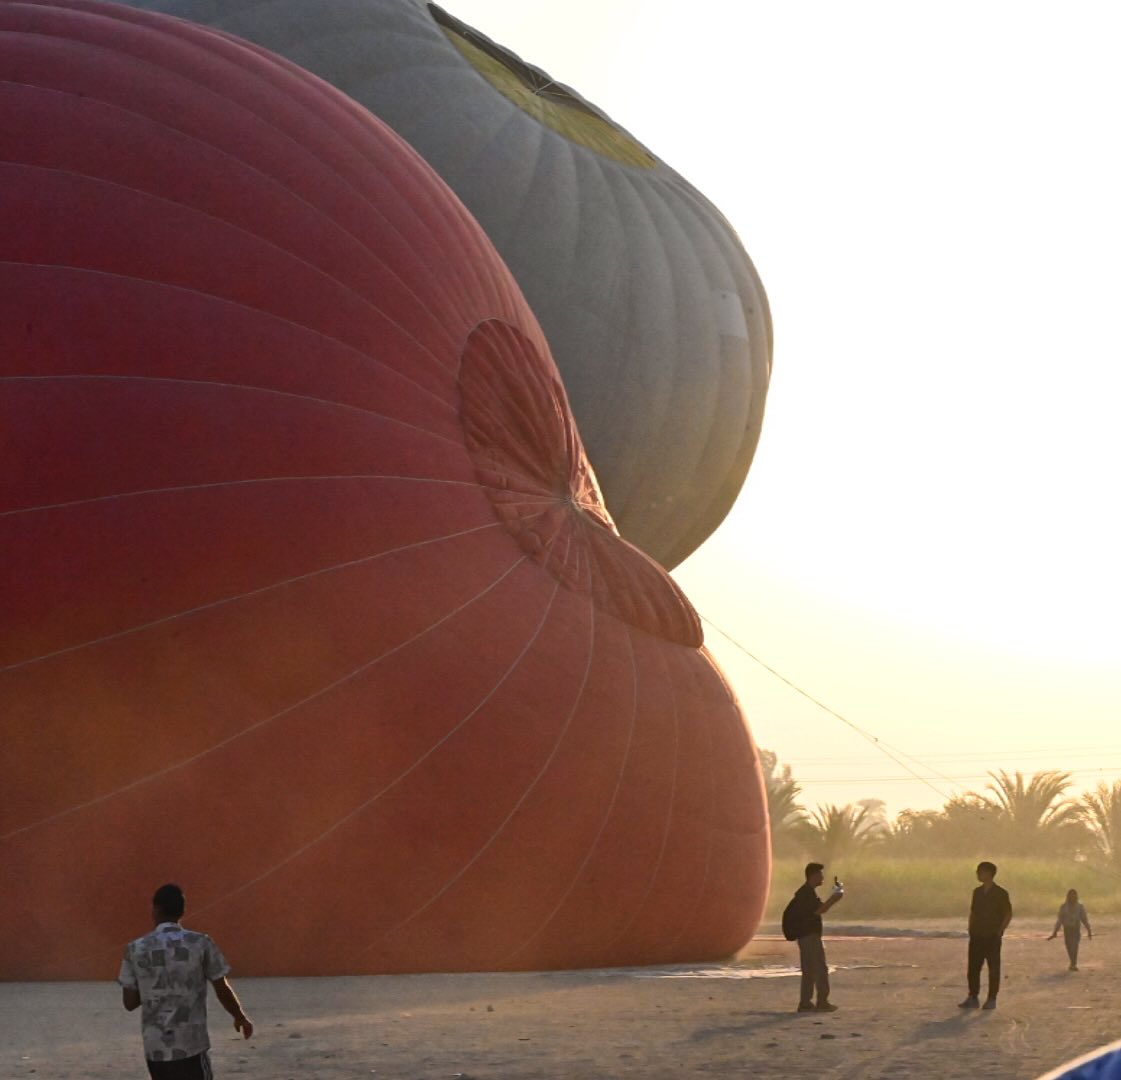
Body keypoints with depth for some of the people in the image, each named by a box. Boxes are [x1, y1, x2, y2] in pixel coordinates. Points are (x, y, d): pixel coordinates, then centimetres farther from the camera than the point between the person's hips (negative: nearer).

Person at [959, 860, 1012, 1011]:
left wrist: (1000, 931, -10)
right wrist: (971, 929, 8)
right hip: (977, 936, 6)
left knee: (993, 968, 0)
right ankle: (973, 998, 9)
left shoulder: (1000, 894, -7)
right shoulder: (977, 892, 11)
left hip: (992, 937, -6)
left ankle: (992, 999, 4)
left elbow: (1008, 914, -5)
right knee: (973, 967, 3)